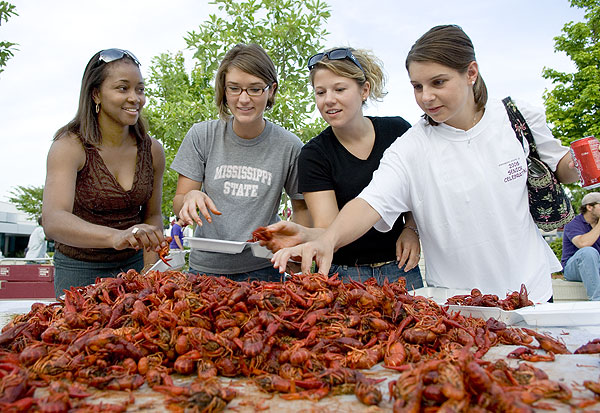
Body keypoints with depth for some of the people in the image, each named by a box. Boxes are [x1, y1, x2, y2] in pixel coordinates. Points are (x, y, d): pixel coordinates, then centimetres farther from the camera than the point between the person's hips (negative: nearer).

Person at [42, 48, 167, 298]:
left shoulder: (152, 150, -5)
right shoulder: (69, 146, -18)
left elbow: (152, 216, 5)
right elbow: (53, 221, -32)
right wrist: (116, 236, -49)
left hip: (133, 265, 3)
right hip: (80, 270, -3)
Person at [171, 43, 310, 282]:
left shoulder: (289, 146, -8)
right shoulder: (202, 136, -5)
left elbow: (302, 207, 6)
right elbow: (178, 206, -4)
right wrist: (190, 197, -26)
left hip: (262, 269, -1)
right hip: (206, 266, 1)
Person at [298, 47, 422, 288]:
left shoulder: (398, 131, -2)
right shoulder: (313, 155, -8)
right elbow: (328, 227, -17)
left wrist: (412, 229, -5)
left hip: (401, 268, 2)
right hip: (345, 274, -2)